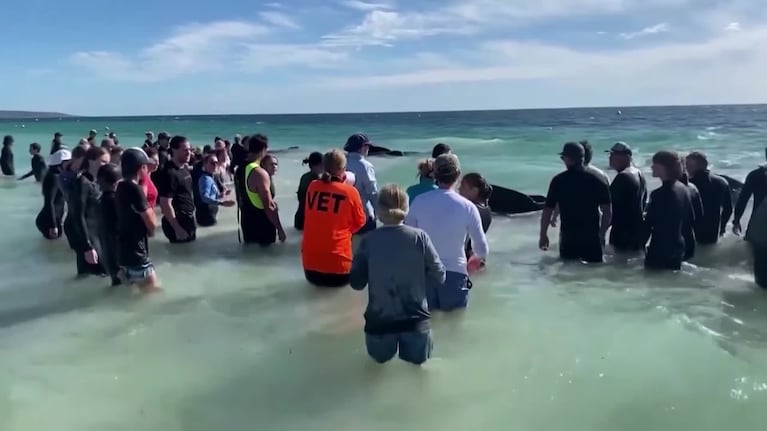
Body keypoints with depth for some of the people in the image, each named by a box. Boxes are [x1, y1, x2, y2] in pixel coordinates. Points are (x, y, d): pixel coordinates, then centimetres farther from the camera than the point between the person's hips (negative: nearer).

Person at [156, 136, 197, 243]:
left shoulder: (185, 168, 8)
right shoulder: (169, 173, -19)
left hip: (188, 221, 9)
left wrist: (192, 217, 16)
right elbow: (165, 204, -23)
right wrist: (177, 229, -22)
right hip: (178, 223, -9)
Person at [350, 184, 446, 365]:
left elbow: (356, 283, -4)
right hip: (414, 317, 0)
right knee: (418, 356, 24)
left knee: (380, 356, 27)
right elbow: (438, 276, -3)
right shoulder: (419, 237, -10)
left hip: (380, 319, 1)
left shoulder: (368, 241, -10)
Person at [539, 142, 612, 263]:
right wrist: (602, 233, 10)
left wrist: (543, 235, 5)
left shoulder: (559, 181, -4)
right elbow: (607, 211, -2)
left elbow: (547, 210, -4)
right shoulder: (597, 180, 0)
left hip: (568, 237, -1)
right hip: (592, 236, 1)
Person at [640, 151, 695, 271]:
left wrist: (639, 244, -7)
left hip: (660, 251, -9)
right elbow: (690, 219, 15)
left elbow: (648, 224, -17)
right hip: (678, 247, 9)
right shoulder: (684, 189, 7)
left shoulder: (659, 194, -20)